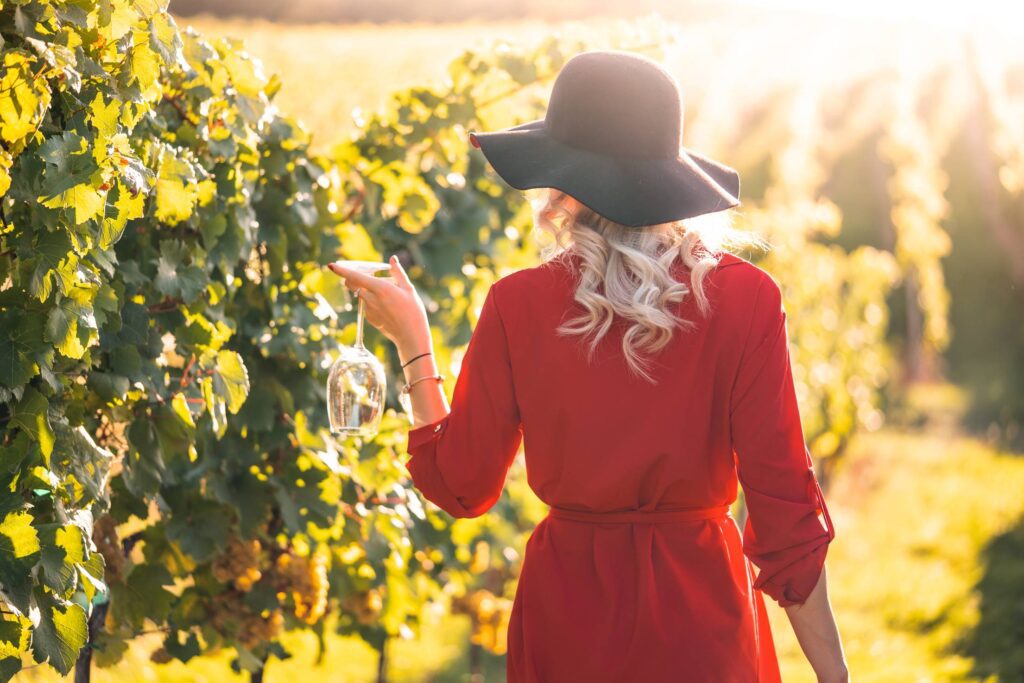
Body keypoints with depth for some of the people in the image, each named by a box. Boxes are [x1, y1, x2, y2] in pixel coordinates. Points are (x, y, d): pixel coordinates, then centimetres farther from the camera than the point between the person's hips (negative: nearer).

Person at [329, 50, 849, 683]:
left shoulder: (517, 305, -10)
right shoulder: (746, 299, -12)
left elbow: (458, 487, 0)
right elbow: (786, 507, -12)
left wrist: (412, 341, 11)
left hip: (569, 617, 1)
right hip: (701, 614, -1)